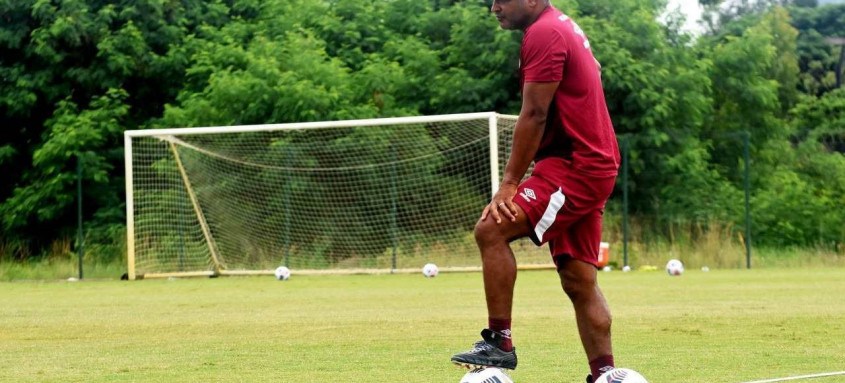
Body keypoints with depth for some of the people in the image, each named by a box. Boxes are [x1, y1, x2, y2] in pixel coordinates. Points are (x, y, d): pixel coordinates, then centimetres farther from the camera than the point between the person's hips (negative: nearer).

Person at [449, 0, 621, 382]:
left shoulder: (544, 33, -12)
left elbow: (535, 115, -17)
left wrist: (509, 185, -17)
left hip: (574, 166, -11)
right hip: (590, 166, 11)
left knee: (491, 230, -18)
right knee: (579, 280, 9)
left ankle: (499, 343, -15)